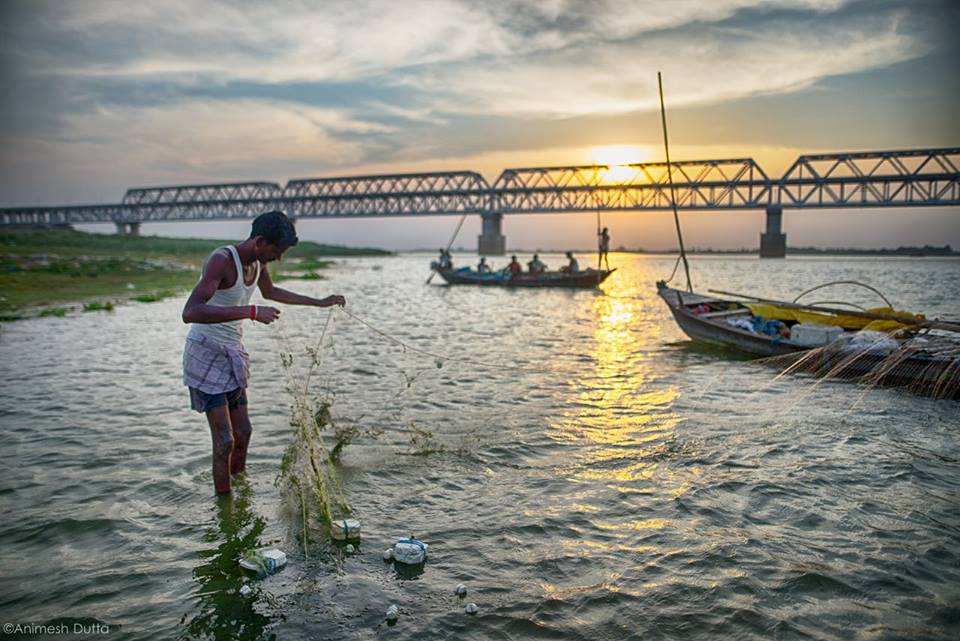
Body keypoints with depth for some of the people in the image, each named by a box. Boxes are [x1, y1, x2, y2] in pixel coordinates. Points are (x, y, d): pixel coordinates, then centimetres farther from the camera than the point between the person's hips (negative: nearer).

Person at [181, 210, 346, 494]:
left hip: (232, 354, 8)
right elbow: (190, 313, -38)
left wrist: (320, 302, 29)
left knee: (243, 432, 16)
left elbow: (271, 292, 26)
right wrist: (252, 312, -41)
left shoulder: (257, 262, 3)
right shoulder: (222, 260, -24)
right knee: (224, 441, -10)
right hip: (206, 353, -8)